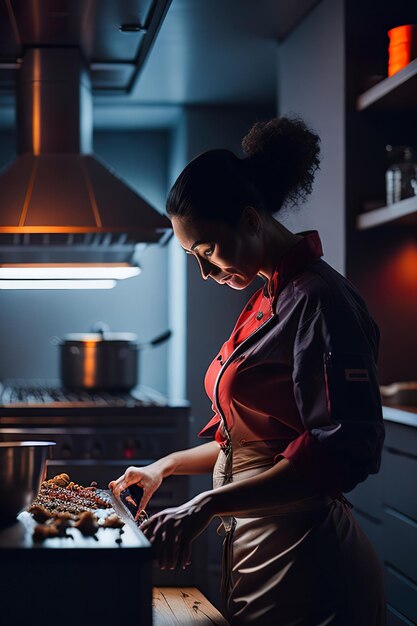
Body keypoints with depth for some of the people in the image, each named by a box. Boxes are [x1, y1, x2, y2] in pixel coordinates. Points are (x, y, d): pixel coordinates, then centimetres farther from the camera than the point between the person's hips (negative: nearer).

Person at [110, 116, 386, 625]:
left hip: (303, 561, -9)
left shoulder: (318, 301, -16)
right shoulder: (266, 301, 13)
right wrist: (168, 466, 18)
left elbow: (345, 451, -25)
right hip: (254, 543, 9)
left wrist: (208, 505, -27)